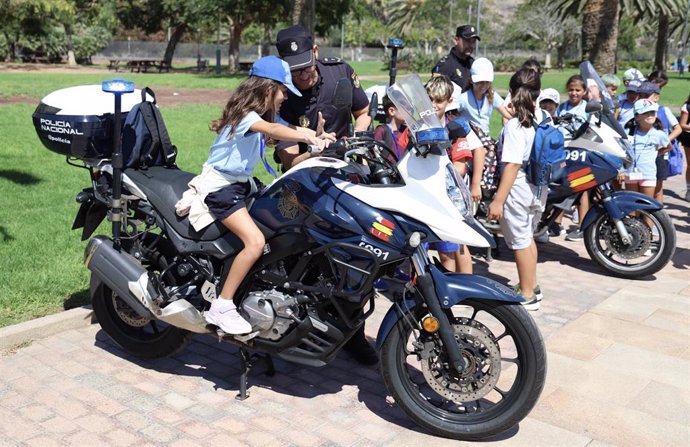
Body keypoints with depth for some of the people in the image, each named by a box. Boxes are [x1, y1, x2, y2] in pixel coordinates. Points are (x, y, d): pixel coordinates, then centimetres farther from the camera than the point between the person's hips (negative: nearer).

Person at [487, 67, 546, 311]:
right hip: (539, 187, 8)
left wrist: (498, 200, -23)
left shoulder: (515, 125, -20)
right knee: (528, 236, 23)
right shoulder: (543, 118, 1)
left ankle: (527, 296, 17)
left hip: (518, 188, -8)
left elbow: (513, 165, -25)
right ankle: (531, 286, 37)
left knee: (520, 241, 5)